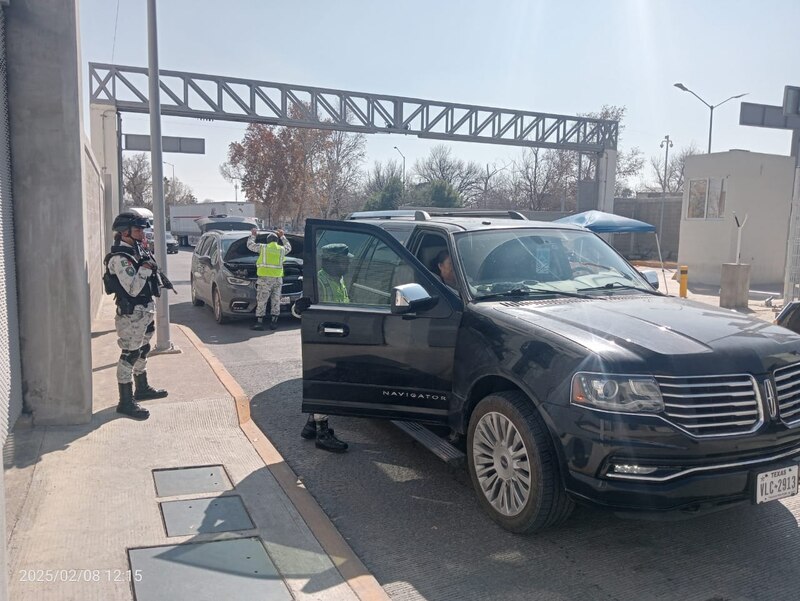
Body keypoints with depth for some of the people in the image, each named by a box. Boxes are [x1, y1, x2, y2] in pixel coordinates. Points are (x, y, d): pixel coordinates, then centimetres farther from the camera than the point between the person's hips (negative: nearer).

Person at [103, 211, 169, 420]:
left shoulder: (137, 252, 11)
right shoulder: (119, 258, -18)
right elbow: (133, 289, -25)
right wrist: (145, 268, -22)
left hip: (144, 311, 10)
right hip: (131, 314, -10)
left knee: (142, 351, 21)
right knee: (129, 356, -5)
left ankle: (142, 388, 36)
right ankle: (126, 402, 0)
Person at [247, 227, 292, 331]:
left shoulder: (263, 247, 3)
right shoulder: (282, 249, 11)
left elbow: (250, 245, 17)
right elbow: (289, 247, 35)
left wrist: (253, 235, 33)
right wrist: (282, 236, 44)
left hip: (265, 278, -3)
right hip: (278, 278, 3)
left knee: (261, 301, -1)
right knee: (276, 301, 9)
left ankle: (259, 322, -3)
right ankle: (274, 322, 9)